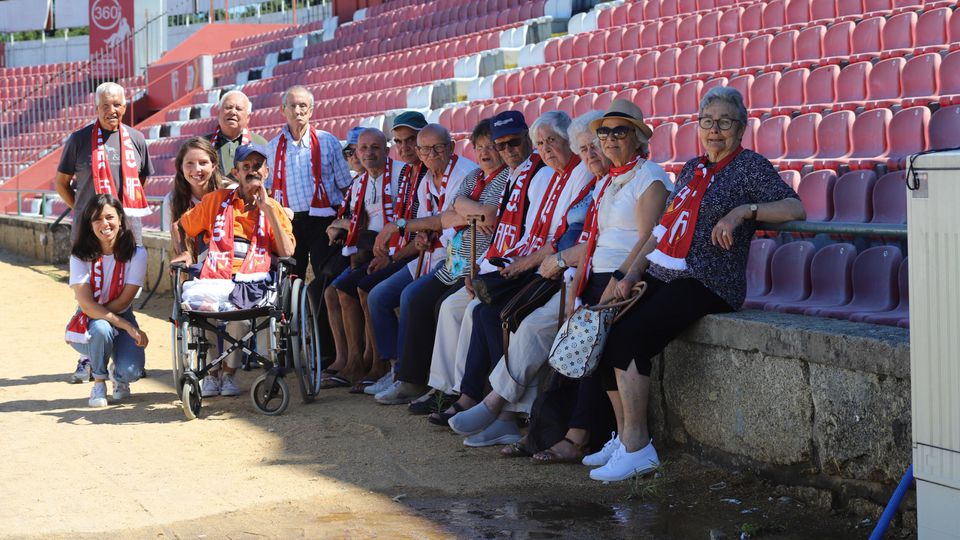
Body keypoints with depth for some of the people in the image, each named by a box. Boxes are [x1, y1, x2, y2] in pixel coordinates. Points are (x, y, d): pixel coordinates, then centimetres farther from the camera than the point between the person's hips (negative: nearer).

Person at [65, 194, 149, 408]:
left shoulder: (136, 254, -10)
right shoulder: (81, 257, -11)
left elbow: (123, 302, -11)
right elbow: (86, 304, -22)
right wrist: (128, 327, -30)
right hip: (88, 328, 0)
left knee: (131, 372, -26)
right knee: (101, 329, -37)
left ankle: (118, 376, 15)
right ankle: (99, 382, -7)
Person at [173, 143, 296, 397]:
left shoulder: (273, 208, 17)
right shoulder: (216, 200, 17)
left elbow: (287, 252, 2)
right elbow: (181, 227, 28)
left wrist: (267, 209, 1)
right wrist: (183, 252, 8)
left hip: (253, 280, -1)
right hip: (215, 279, 1)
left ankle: (228, 372, -7)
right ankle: (211, 372, -4)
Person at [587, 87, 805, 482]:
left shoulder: (750, 166, 1)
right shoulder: (691, 169, 22)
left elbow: (795, 208, -10)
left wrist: (744, 210, -22)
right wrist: (634, 272, 10)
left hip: (707, 284, -7)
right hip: (661, 274, 7)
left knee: (629, 337, -26)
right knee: (605, 335, -12)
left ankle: (636, 446, -18)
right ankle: (625, 437, -2)